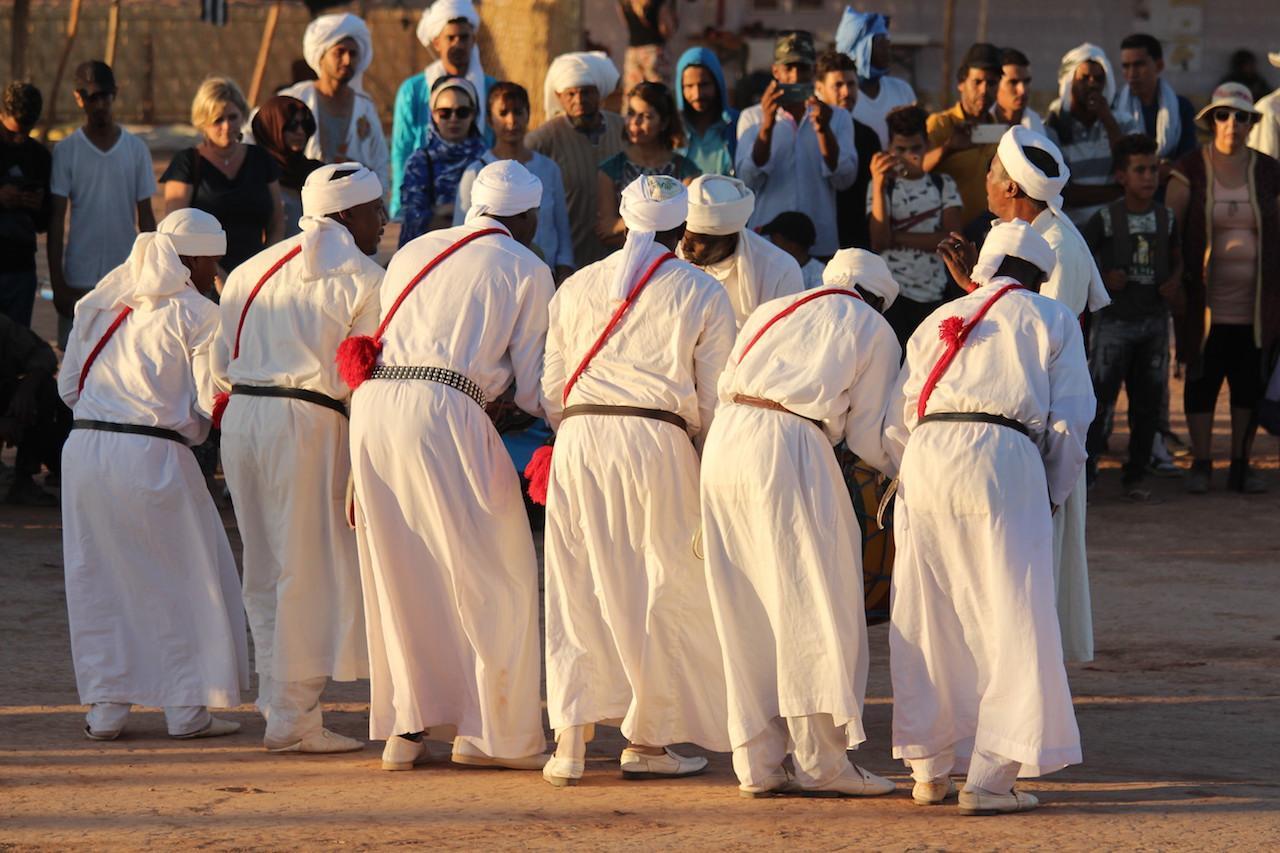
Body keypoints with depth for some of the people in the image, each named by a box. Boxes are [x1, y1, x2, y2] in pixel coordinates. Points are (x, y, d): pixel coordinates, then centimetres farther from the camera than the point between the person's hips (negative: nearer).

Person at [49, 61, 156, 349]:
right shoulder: (66, 151, -1)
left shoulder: (136, 149, 6)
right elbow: (56, 221, -1)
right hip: (81, 279, -2)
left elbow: (145, 218, 10)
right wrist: (58, 284, -6)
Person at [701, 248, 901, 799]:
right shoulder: (874, 331, 13)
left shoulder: (771, 312, 28)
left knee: (746, 610, 9)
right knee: (815, 604, -1)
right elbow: (867, 436, 9)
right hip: (790, 445, -6)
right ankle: (822, 762, -4)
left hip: (724, 439, 6)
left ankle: (757, 762, 11)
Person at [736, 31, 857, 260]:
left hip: (821, 247, 1)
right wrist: (767, 127, -16)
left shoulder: (838, 118, 11)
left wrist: (824, 131, -15)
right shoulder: (752, 118, 9)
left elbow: (844, 179, -1)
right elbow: (748, 180, -4)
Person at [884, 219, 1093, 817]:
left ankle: (929, 769, 19)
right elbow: (1069, 419, 8)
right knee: (1012, 619, -3)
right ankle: (990, 777, -10)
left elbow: (896, 423, 20)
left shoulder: (940, 321, 26)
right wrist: (1054, 494, 18)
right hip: (1004, 457, -4)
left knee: (926, 617, 12)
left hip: (926, 455, 4)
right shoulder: (1052, 321, 16)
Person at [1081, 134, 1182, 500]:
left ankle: (1135, 476, 17)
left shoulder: (1165, 217, 6)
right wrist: (1102, 279, -15)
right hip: (1114, 319, -5)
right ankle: (1084, 472, -7)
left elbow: (1176, 258, 19)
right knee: (1101, 398, -10)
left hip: (1154, 320, 5)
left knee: (1148, 401, 7)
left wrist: (1175, 280, -2)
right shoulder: (1106, 219, -7)